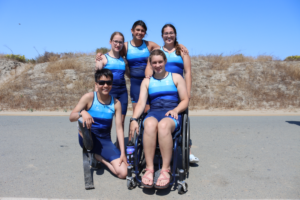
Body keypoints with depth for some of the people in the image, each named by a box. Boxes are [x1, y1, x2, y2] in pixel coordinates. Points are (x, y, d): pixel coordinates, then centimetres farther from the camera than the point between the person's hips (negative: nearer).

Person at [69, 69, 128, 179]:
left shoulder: (116, 103, -6)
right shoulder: (89, 97, -11)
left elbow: (119, 128, -8)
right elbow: (71, 117, -13)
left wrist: (123, 153, -13)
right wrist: (82, 113, -37)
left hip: (105, 141, 1)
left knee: (123, 173, -14)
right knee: (83, 120, -35)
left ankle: (99, 157, 14)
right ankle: (88, 152, -3)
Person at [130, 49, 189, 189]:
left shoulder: (176, 78, 16)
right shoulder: (147, 81, 21)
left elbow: (185, 100, 11)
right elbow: (141, 102, 7)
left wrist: (176, 110, -11)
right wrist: (134, 119, -11)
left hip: (172, 114, -1)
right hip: (153, 113, 1)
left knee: (163, 125, -38)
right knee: (149, 124, -37)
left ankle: (165, 170, -31)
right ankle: (149, 169, -32)